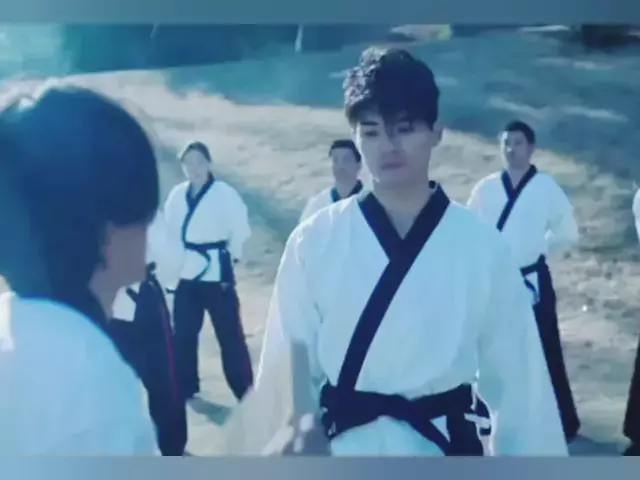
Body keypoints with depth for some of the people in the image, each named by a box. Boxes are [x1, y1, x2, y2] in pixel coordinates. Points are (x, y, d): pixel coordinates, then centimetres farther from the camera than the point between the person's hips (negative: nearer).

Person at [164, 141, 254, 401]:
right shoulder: (177, 194, 5)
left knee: (230, 334, -1)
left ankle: (246, 393, 8)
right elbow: (169, 230, 12)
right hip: (186, 274, 5)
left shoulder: (224, 193, -9)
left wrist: (231, 255, -4)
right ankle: (186, 389, 28)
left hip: (216, 274, -5)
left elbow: (240, 228, -9)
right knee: (183, 335, 13)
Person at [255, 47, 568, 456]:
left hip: (443, 444, 0)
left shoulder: (482, 246, -5)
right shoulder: (315, 242, -5)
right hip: (343, 448, 0)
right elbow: (288, 370, 1)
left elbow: (518, 382, 1)